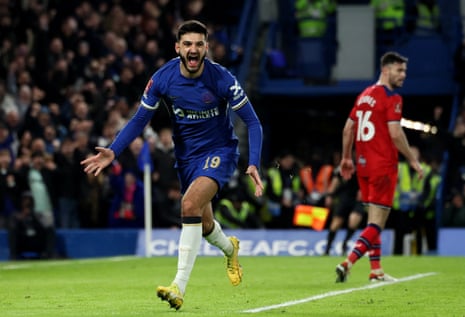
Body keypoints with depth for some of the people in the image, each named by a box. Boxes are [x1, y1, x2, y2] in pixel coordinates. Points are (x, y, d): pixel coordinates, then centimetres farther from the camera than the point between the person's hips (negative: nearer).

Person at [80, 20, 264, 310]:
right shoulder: (162, 79, -12)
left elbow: (252, 122, -13)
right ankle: (230, 248, 52)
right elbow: (140, 119, -2)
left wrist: (253, 164, -25)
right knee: (203, 224, 13)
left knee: (190, 204, -27)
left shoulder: (222, 79, -20)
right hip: (186, 154, 4)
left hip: (220, 150, -4)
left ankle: (179, 287, -27)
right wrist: (113, 152, -15)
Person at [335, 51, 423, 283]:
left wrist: (347, 158, 25)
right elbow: (395, 134, -18)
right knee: (377, 222, -6)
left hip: (363, 165, 8)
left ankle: (376, 270, 15)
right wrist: (413, 160, -9)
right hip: (383, 166, -8)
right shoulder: (391, 98, -11)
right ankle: (347, 263, -16)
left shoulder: (364, 95, 13)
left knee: (374, 219, 15)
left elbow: (348, 129, 16)